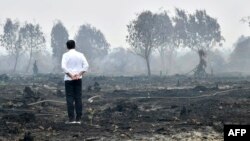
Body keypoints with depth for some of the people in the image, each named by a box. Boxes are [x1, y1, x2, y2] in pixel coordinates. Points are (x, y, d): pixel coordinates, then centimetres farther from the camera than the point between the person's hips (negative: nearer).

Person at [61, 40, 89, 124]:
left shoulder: (66, 55, -4)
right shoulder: (80, 55, 5)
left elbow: (63, 67, -16)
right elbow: (86, 65, -5)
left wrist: (71, 75, -11)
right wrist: (79, 74, -6)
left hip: (69, 79, -3)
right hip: (78, 79, 3)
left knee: (70, 98, 0)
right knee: (78, 98, 5)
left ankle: (71, 118, -4)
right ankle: (78, 119, 4)